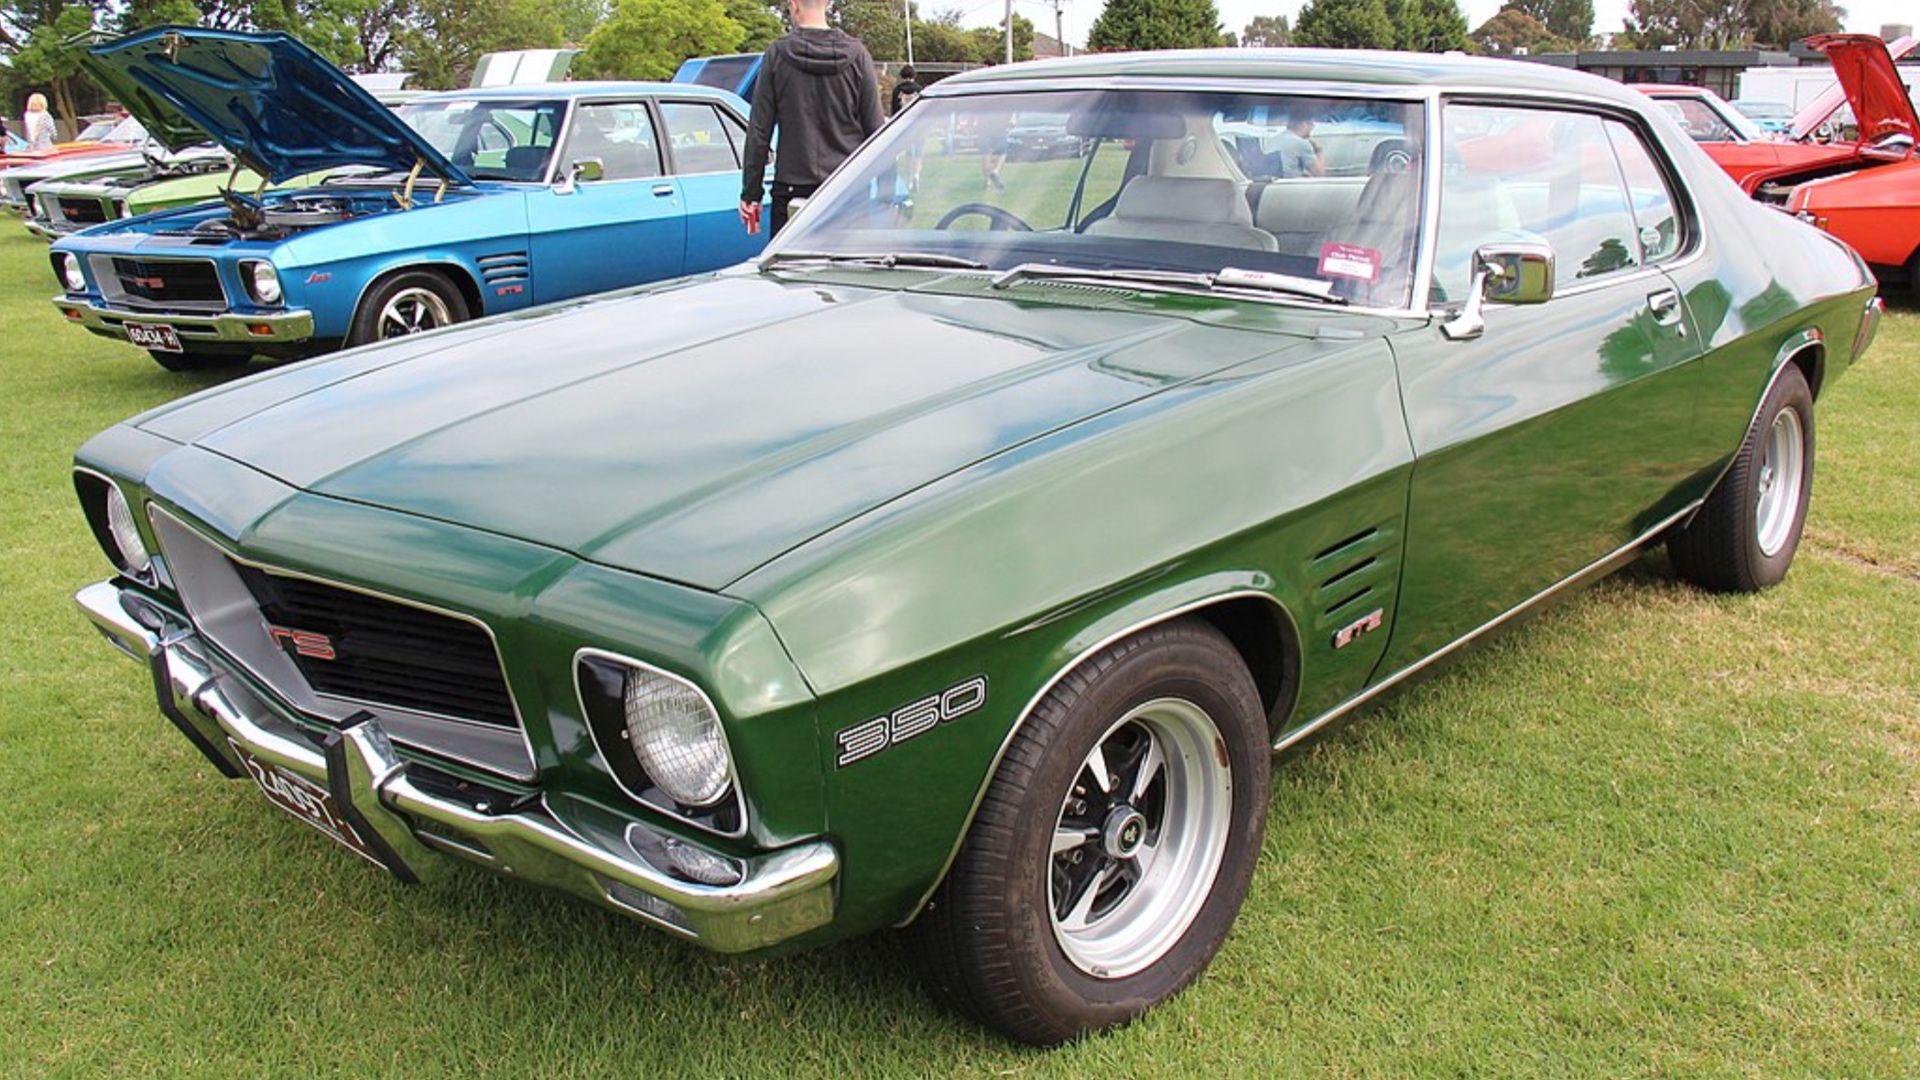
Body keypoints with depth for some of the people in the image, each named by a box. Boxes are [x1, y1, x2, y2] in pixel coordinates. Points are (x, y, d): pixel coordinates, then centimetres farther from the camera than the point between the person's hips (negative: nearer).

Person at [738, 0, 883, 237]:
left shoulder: (777, 55, -2)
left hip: (792, 189, -1)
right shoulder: (857, 54, 1)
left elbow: (759, 131, -1)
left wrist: (750, 192, 5)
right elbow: (874, 127, 3)